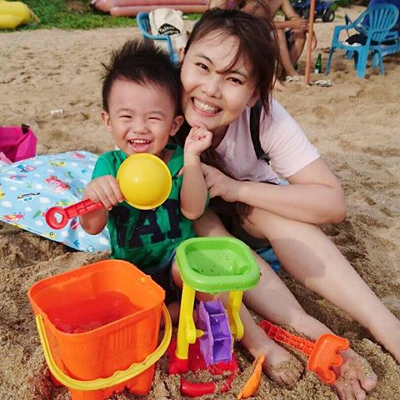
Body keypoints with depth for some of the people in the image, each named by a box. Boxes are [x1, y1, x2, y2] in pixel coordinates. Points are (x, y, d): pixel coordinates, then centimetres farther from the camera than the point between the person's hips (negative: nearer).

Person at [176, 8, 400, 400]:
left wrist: (237, 189, -38)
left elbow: (333, 201, -32)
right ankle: (307, 331, -29)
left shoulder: (265, 117, -28)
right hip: (179, 223, 0)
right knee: (206, 228, -34)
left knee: (275, 214, -32)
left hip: (245, 204, 0)